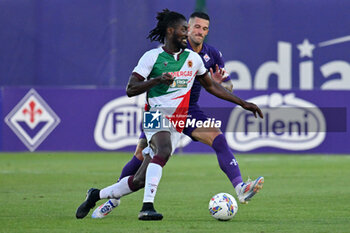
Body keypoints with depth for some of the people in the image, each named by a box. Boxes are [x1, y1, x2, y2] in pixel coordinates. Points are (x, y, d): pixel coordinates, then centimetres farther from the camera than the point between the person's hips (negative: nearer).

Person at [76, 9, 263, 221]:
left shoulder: (193, 58, 13)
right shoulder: (152, 57, -2)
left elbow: (211, 86, 25)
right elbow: (130, 90, -5)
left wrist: (243, 103, 22)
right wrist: (157, 80, -20)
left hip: (177, 125, 5)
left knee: (139, 181, 2)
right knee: (164, 151, -37)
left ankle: (97, 195, 23)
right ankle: (147, 207, -42)